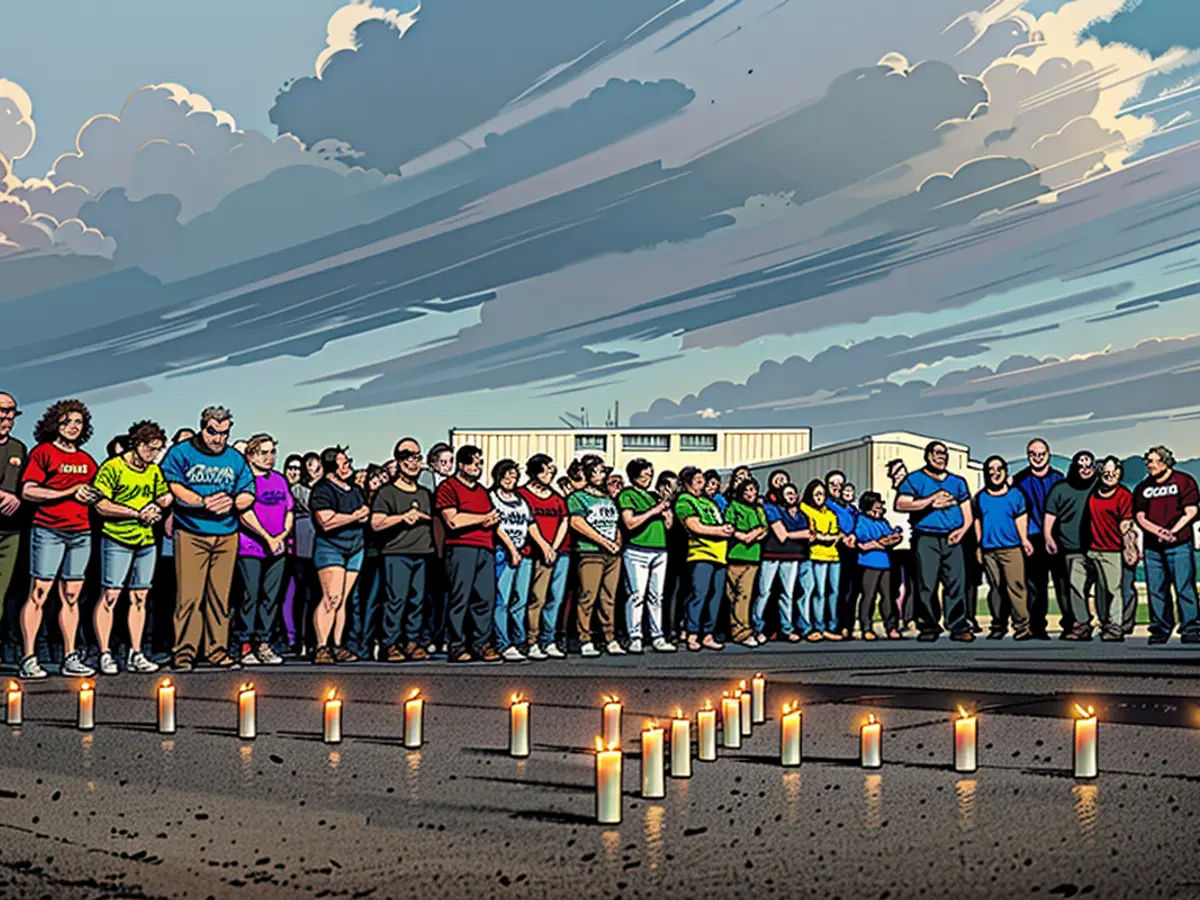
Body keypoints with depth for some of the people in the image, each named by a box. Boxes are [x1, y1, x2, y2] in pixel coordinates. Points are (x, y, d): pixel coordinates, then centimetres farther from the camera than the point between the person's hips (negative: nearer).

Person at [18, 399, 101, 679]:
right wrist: (69, 492, -14)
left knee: (71, 596, 7)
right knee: (39, 593, -6)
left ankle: (70, 658, 11)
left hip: (81, 533, 6)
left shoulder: (86, 460, 17)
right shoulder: (42, 453, -1)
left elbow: (94, 493, 28)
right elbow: (27, 491, -10)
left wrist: (91, 497, 4)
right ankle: (29, 659, -3)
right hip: (48, 531, -6)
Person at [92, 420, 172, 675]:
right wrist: (137, 513, -14)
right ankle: (105, 655, -1)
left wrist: (156, 509, 1)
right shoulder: (113, 467, -6)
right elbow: (101, 505, -12)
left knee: (140, 597, 8)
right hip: (117, 539, -6)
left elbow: (165, 498, 24)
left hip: (146, 541, 6)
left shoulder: (154, 471, 12)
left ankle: (135, 655, 14)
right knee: (110, 595, -6)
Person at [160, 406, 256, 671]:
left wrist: (232, 503, -8)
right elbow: (171, 487, -9)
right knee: (189, 596, -7)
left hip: (226, 536, 4)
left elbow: (248, 495, 14)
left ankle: (217, 650, 12)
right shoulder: (181, 453, 3)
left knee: (220, 596, 5)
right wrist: (204, 502, -19)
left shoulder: (236, 459, 16)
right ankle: (184, 651, -1)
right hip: (190, 534, -4)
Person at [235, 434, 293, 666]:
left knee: (272, 597, 5)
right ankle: (245, 646, -1)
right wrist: (267, 538, -13)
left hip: (278, 549, 6)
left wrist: (281, 537, 0)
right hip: (250, 548, -6)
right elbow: (245, 514, -12)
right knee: (250, 596, -6)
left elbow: (290, 511, 16)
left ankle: (264, 644, 11)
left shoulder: (279, 479, 16)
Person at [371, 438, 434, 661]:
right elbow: (376, 524, -8)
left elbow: (435, 521, 29)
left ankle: (412, 642, 11)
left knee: (418, 600, 3)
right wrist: (403, 517, -17)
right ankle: (391, 645, -3)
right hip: (397, 553, -5)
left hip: (423, 553, 5)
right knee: (396, 599, -8)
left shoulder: (426, 493, 20)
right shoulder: (387, 492, 3)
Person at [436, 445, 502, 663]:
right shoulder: (448, 487, 1)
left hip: (485, 549, 7)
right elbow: (453, 520, -11)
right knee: (460, 598, -7)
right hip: (461, 548, -7)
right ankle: (456, 646, -2)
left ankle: (481, 644, 7)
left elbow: (493, 516, 30)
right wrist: (483, 518, -1)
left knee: (486, 599, 2)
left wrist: (493, 520, 3)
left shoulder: (482, 491, 25)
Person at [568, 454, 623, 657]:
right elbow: (577, 523, -11)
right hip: (590, 554, -6)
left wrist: (617, 543, 8)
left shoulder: (608, 498, 23)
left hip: (613, 555, 6)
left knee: (609, 598, 6)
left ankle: (611, 640, 9)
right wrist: (604, 542, -14)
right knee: (588, 597, -8)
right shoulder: (577, 497, 2)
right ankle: (585, 641, -5)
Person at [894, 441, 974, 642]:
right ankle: (929, 627, 1)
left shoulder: (957, 481, 22)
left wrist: (963, 529, -2)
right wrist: (930, 501, -9)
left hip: (951, 539, 3)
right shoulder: (915, 479, 8)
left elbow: (967, 511, 19)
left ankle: (959, 628, -1)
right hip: (926, 539, -3)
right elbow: (900, 505, -6)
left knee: (956, 584, -4)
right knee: (927, 585, -6)